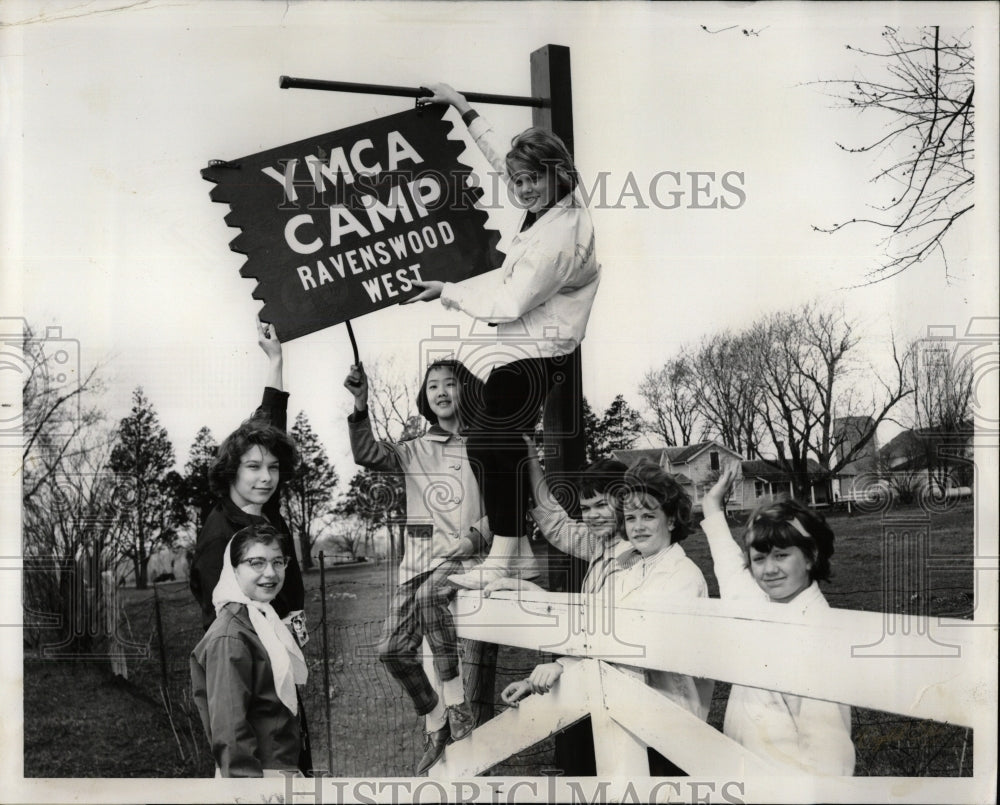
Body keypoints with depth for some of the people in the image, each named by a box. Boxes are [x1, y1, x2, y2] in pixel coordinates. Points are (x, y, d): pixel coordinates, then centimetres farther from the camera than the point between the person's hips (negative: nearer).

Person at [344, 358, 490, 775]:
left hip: (464, 554, -4)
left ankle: (456, 704, -22)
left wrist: (474, 537, -15)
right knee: (393, 650, -4)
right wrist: (361, 408, -14)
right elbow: (368, 455, -1)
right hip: (418, 555, 5)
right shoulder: (415, 450, 14)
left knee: (430, 594, -36)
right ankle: (436, 730, 18)